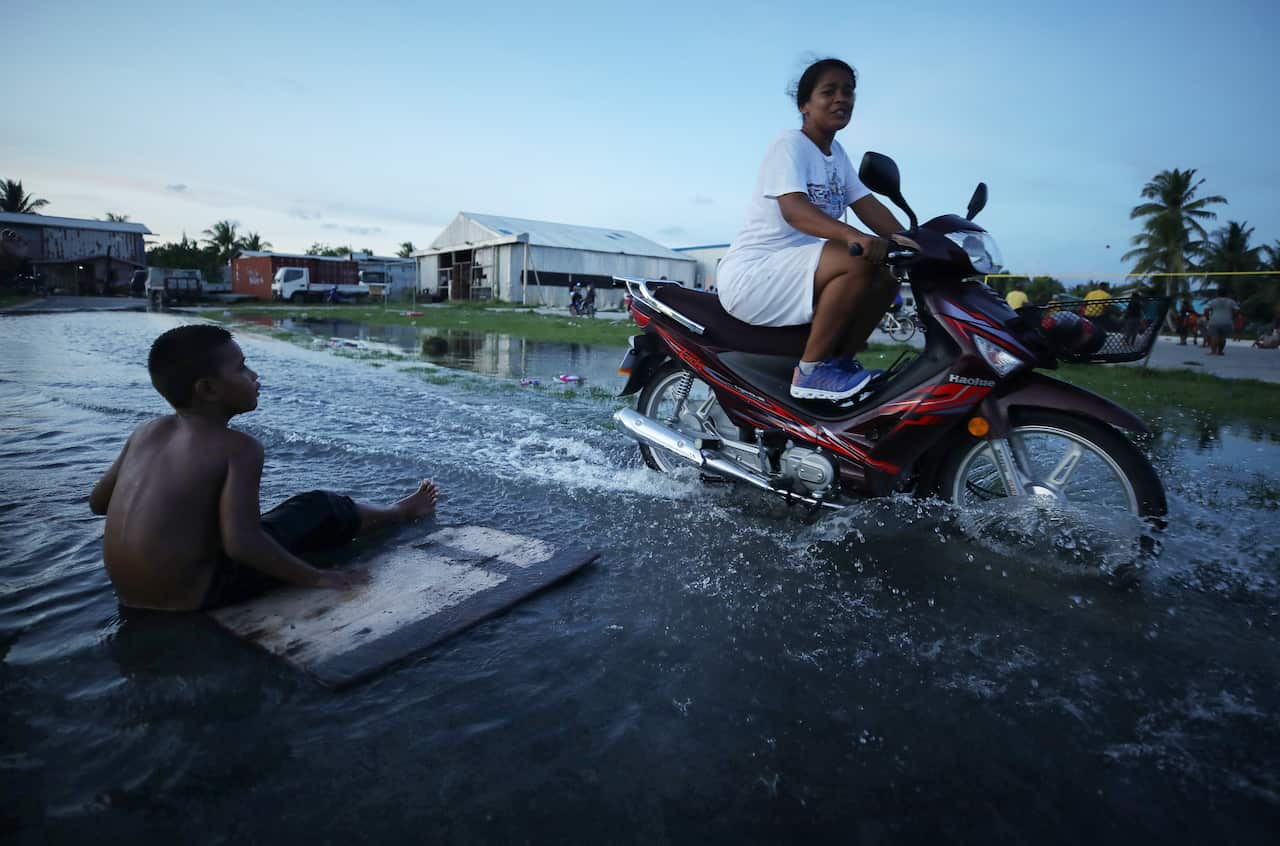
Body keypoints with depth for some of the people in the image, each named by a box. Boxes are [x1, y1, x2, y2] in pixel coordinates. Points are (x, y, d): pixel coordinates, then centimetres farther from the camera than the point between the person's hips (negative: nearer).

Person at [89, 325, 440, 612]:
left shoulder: (146, 432, 3)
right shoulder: (239, 447, -18)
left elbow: (97, 501, 14)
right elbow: (241, 543, -26)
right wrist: (315, 577, -17)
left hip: (130, 594, 7)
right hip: (191, 596, -7)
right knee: (322, 509, 5)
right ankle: (399, 512, 28)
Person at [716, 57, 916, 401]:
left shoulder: (836, 153, 17)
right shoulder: (790, 144, -10)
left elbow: (866, 204, 8)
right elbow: (793, 209, -27)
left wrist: (904, 240, -10)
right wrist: (853, 235, -42)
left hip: (794, 268, 9)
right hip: (750, 273, -9)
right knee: (859, 260, -27)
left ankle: (841, 360, 4)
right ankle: (810, 370, -21)